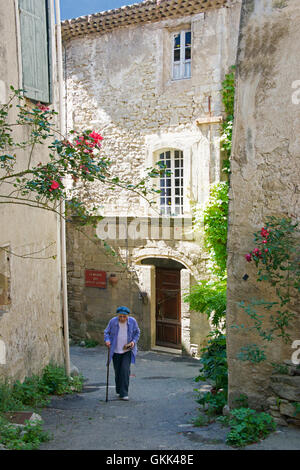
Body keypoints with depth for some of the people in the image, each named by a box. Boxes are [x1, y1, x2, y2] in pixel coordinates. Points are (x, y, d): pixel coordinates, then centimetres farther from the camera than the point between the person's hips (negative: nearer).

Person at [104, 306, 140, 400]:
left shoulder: (132, 321, -9)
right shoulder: (113, 321, -10)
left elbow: (137, 333, 5)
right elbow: (107, 332, 1)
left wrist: (134, 341, -11)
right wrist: (107, 340, -18)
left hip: (127, 350, -1)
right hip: (116, 351, 1)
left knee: (125, 370, -13)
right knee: (117, 371, 7)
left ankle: (123, 393, -8)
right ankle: (119, 390, 29)